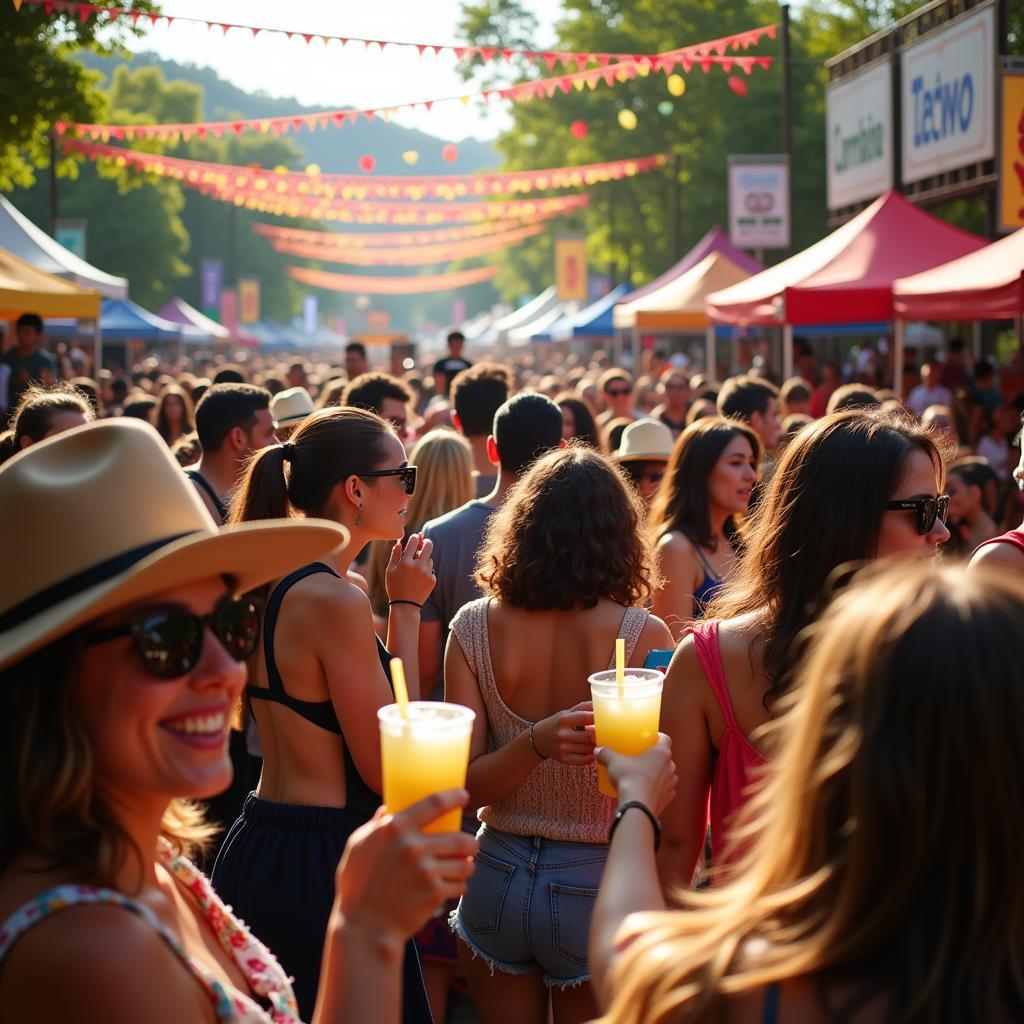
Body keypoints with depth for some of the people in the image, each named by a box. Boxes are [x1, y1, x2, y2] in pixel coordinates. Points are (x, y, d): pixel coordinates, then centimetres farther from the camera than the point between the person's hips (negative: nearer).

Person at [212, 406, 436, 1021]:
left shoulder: (269, 580, 8)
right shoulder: (334, 599, -20)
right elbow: (389, 769, -16)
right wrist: (406, 608, -12)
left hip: (260, 845, 10)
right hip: (324, 862, -10)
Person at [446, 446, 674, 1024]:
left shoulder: (474, 628, -7)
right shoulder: (643, 635, -16)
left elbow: (460, 788, -9)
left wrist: (534, 744, -23)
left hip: (499, 882, 3)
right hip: (597, 888, -3)